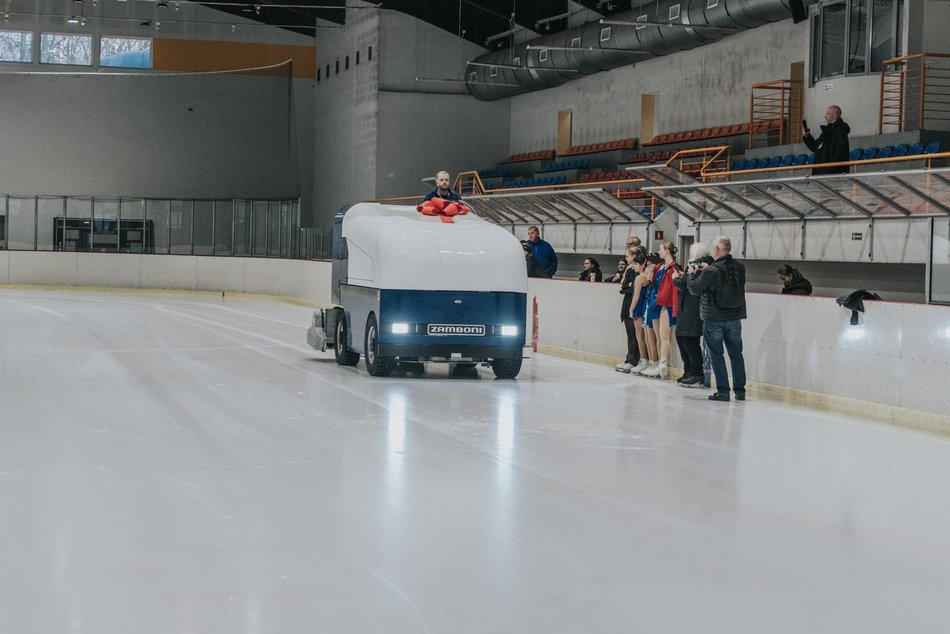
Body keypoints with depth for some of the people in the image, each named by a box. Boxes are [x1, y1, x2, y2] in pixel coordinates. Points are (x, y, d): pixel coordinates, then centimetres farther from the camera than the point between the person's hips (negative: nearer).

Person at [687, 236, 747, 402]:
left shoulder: (712, 271, -19)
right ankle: (740, 390, 15)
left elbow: (694, 288, -10)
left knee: (716, 354, 5)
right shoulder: (739, 268, -2)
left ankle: (723, 390, 2)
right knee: (736, 353, 13)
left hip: (714, 319, -5)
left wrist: (692, 274, 9)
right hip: (735, 318, 5)